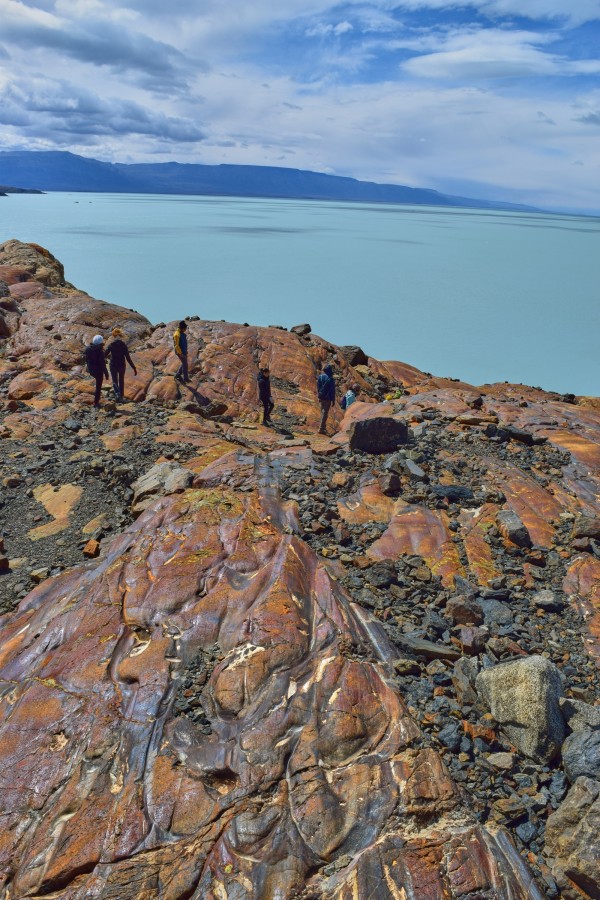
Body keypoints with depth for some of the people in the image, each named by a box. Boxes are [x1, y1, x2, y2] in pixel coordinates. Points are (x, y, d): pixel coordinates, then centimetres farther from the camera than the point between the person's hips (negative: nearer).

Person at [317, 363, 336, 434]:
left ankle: (323, 426, 32)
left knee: (322, 412, 20)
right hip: (327, 398, -6)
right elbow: (332, 391, -13)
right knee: (325, 413, -2)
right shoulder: (330, 379, -16)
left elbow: (318, 388, 8)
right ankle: (321, 429, -4)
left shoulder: (320, 377, 1)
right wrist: (333, 400, -4)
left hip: (321, 397, 6)